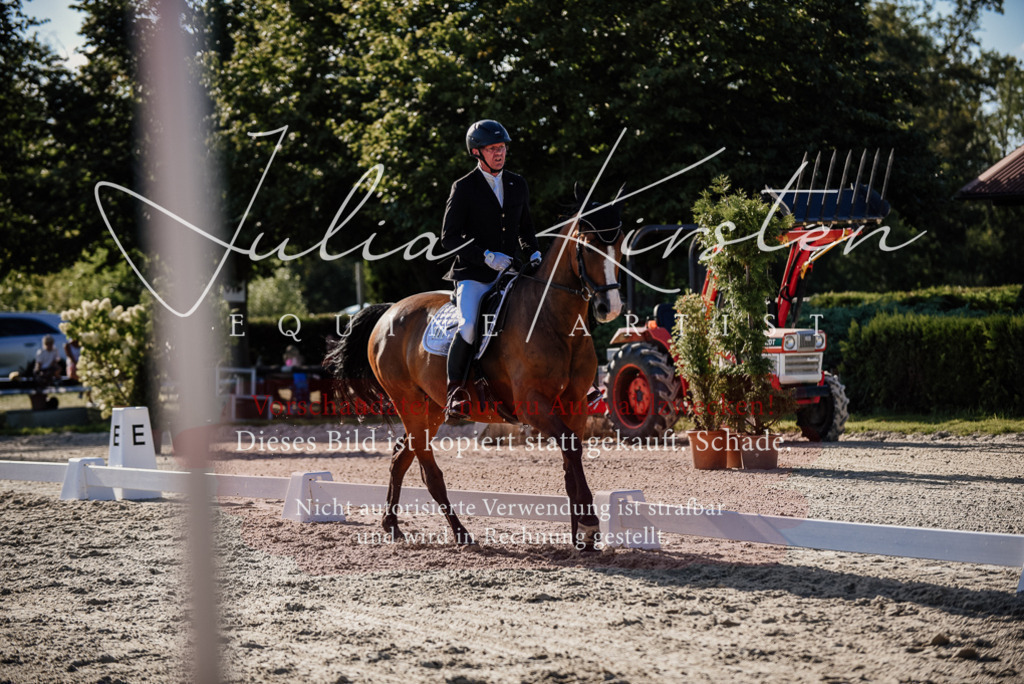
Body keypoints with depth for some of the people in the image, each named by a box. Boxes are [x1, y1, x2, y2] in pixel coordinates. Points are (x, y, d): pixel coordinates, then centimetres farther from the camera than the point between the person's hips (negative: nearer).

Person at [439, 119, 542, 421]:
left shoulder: (518, 185, 13)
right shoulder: (464, 189, -2)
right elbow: (449, 238, -6)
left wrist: (534, 252, 4)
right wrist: (486, 256, -17)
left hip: (509, 272, 5)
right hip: (473, 275, -5)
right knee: (469, 326, -28)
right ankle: (455, 393, -16)